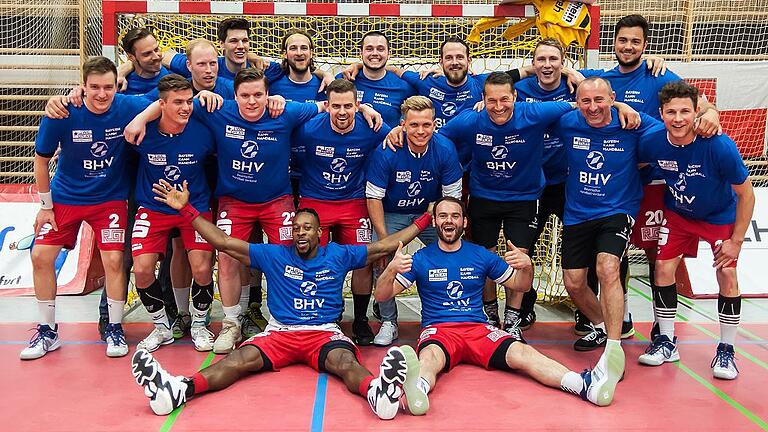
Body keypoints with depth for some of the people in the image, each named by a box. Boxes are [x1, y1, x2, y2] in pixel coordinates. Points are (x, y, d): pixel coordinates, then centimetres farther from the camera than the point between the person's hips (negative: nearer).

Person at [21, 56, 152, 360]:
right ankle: (47, 331, 15)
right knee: (41, 256, -2)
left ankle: (114, 329, 12)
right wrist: (45, 206, -2)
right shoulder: (62, 114, -18)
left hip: (110, 198, -1)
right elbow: (41, 160, -5)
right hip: (65, 196, 1)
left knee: (114, 261, -10)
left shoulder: (128, 107, -19)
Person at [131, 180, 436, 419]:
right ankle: (179, 390, -52)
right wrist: (186, 209, 8)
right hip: (280, 332, 1)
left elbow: (384, 246, 17)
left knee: (345, 362, -35)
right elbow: (224, 243, 13)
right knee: (242, 358, -28)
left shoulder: (338, 255, 16)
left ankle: (378, 391, -68)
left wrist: (424, 220, 17)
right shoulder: (275, 256, 15)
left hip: (325, 332, -1)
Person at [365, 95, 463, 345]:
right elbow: (374, 197, -17)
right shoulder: (386, 152, -23)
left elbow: (452, 196, -5)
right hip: (391, 214, -1)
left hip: (430, 212, 2)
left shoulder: (445, 149, -18)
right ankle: (388, 322, 0)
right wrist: (383, 238, -21)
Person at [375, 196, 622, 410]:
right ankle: (418, 389, -71)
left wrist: (527, 266, -5)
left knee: (522, 353, -26)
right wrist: (392, 269, -19)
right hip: (437, 329, -2)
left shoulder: (481, 256, 14)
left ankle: (585, 385, -46)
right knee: (429, 358, -38)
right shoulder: (421, 258, 8)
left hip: (478, 328, 2)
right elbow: (381, 295, 3)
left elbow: (521, 286, 20)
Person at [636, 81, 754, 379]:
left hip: (721, 215, -2)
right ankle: (666, 342, 12)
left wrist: (736, 240, -17)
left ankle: (726, 350, 7)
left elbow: (746, 194, -20)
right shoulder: (653, 142, -25)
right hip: (678, 213, 3)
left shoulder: (719, 146, -32)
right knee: (663, 268, -5)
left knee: (727, 274, -11)